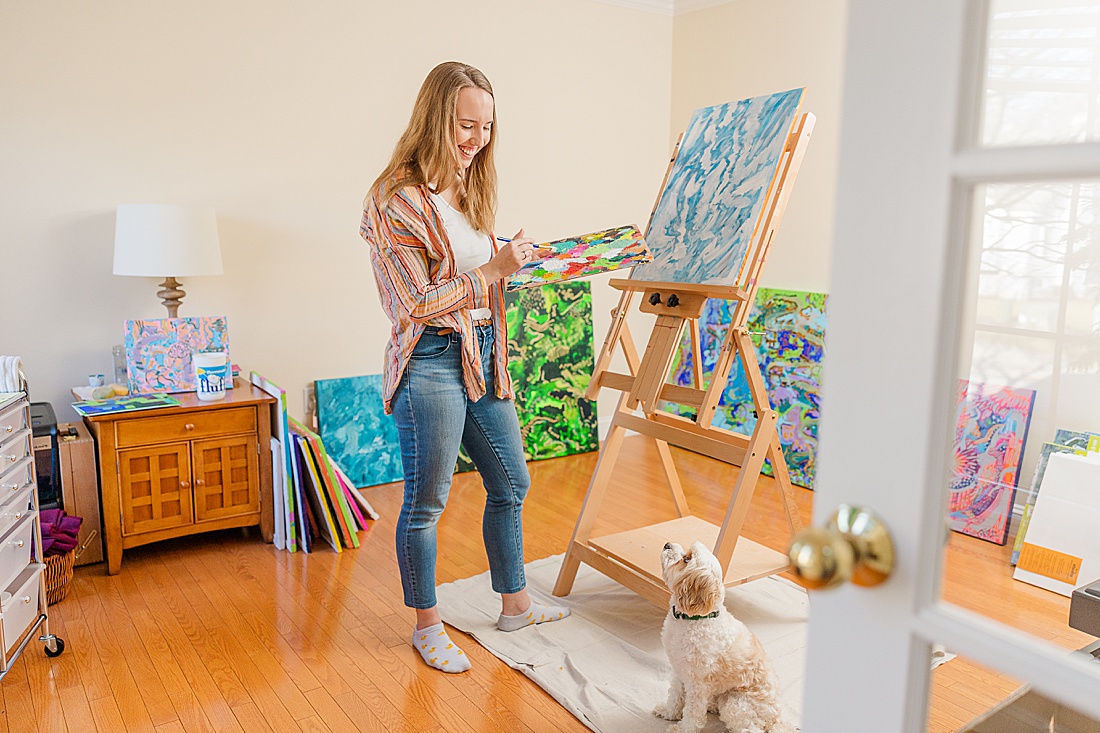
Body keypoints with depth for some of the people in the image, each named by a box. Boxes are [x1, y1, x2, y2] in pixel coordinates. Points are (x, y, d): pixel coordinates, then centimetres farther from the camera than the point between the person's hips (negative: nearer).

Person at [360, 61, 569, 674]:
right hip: (431, 360, -8)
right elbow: (419, 303, -17)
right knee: (426, 502, 6)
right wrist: (495, 268, -19)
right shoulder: (398, 198, -14)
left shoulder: (469, 187, 11)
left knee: (511, 483, 16)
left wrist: (515, 261, 5)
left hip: (483, 353, 8)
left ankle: (515, 604, 35)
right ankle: (428, 626, 26)